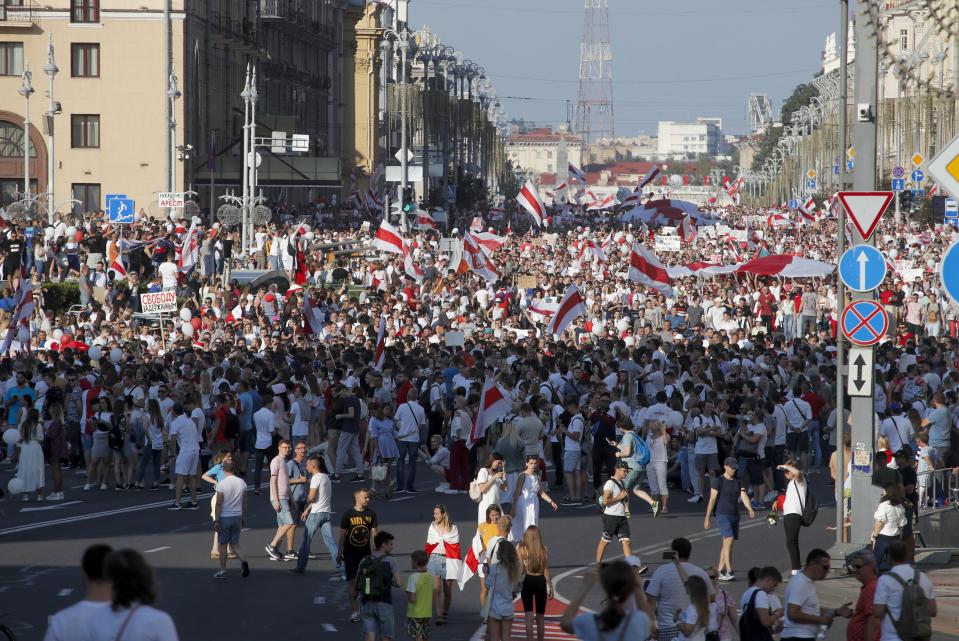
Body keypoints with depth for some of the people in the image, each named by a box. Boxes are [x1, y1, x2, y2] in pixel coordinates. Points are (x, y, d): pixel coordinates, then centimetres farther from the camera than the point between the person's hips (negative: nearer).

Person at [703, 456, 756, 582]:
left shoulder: (737, 481, 11)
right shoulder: (718, 481, -5)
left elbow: (744, 496, -1)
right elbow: (712, 500, -6)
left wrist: (750, 510, -19)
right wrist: (707, 518, -7)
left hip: (735, 515, 6)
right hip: (723, 515, -6)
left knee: (727, 544, 8)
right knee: (729, 540, -18)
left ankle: (720, 571, 15)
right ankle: (729, 571, -21)